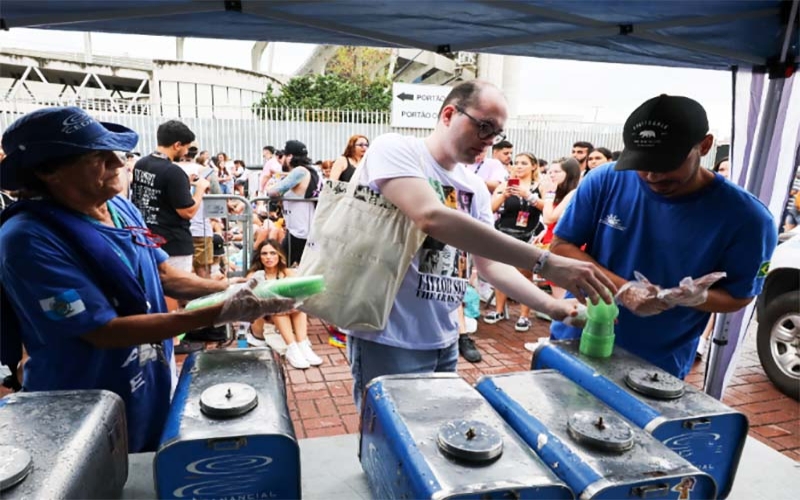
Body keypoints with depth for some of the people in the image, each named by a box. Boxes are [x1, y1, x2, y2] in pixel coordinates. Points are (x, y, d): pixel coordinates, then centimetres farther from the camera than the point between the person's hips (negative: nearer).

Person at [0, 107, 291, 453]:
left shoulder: (120, 207, -3)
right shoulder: (29, 238, -25)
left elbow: (163, 275, 4)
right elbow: (105, 331, -27)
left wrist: (228, 290, -14)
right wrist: (219, 314, -32)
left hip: (156, 388, 6)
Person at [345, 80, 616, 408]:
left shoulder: (475, 187, 7)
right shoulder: (394, 150, -13)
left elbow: (490, 264, 8)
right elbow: (432, 217, -30)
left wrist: (552, 306, -9)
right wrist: (545, 263, -32)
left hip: (444, 341, 7)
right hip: (389, 339, -7)